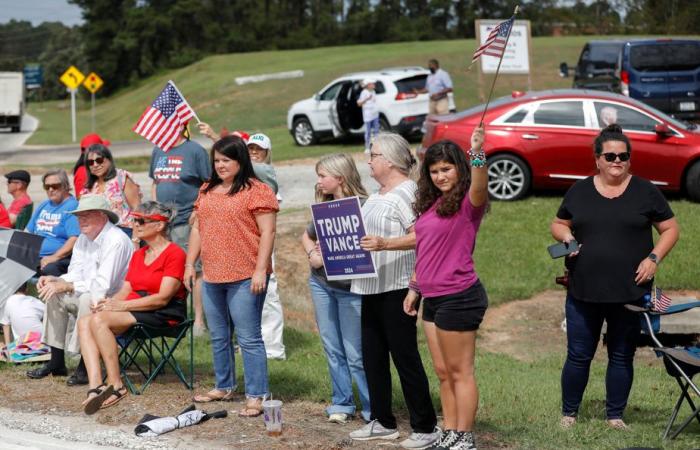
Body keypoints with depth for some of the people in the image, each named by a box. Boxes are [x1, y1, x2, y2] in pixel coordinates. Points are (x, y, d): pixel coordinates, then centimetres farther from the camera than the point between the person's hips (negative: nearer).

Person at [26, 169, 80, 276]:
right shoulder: (44, 205, 25)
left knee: (49, 269, -40)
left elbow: (75, 239, -14)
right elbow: (28, 231, 30)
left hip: (61, 259, -7)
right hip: (34, 257, 7)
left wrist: (55, 257, -23)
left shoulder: (72, 207, -2)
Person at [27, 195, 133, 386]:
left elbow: (103, 285, -28)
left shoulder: (116, 241, -21)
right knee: (53, 295, 1)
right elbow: (76, 275, 11)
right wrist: (54, 280, -10)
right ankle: (57, 361, 4)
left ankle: (86, 367, -26)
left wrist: (65, 286, -25)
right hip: (89, 296, 10)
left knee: (87, 298, -34)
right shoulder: (83, 239, 9)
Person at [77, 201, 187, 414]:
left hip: (163, 315, -8)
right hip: (135, 310, 8)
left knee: (99, 320, -27)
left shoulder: (174, 253, -6)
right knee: (84, 322, -17)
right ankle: (95, 387, -32)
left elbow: (163, 298, -15)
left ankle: (116, 385, -23)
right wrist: (109, 302, -7)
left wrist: (122, 305, -17)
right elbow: (126, 291, 17)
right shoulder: (138, 254, 22)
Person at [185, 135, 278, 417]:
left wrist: (261, 270, -18)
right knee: (218, 337, 17)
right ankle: (224, 387, 31)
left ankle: (256, 396, -3)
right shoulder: (207, 191, 14)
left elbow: (267, 232, -13)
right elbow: (197, 228, 19)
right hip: (212, 277, 8)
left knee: (249, 338, -6)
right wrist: (190, 263, 12)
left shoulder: (256, 191, -9)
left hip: (245, 278, -8)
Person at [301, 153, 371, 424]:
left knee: (355, 353, -5)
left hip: (351, 286, -7)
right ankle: (341, 403, 21)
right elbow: (307, 236, 21)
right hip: (321, 283, 7)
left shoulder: (361, 206, -12)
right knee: (332, 348, 11)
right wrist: (312, 254, 1)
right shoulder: (324, 206, 9)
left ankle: (373, 408, 4)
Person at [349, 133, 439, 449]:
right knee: (372, 356, 13)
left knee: (405, 357, -6)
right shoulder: (377, 195, 17)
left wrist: (384, 244, -34)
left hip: (396, 287, -10)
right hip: (371, 287, 10)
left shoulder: (406, 192, -13)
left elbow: (419, 237, -22)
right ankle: (382, 422, 22)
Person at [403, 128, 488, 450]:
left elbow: (479, 187, -35)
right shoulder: (431, 204, 13)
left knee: (460, 372, -2)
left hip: (459, 297, -9)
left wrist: (477, 153, -51)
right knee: (443, 372, 14)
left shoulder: (467, 203, -11)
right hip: (433, 297, 9)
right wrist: (415, 288, 22)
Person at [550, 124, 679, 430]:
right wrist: (566, 236, -6)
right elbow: (558, 224, 16)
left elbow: (670, 229, 6)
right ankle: (568, 414, 18)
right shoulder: (579, 192, 6)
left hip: (629, 292, 0)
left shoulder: (645, 192, 1)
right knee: (578, 356, 4)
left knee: (622, 356, 8)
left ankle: (615, 417, 20)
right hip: (584, 292, 1)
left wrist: (654, 258, -9)